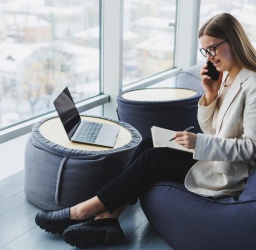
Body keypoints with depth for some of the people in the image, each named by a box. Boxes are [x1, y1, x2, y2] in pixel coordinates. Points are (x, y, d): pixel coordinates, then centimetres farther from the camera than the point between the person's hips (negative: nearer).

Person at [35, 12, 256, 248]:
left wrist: (199, 142, -28)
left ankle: (83, 211, -8)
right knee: (149, 145, -8)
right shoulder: (224, 77, 10)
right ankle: (107, 218, -16)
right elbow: (209, 131, 10)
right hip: (213, 157, 8)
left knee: (152, 159, -16)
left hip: (227, 173, -8)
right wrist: (210, 95, -6)